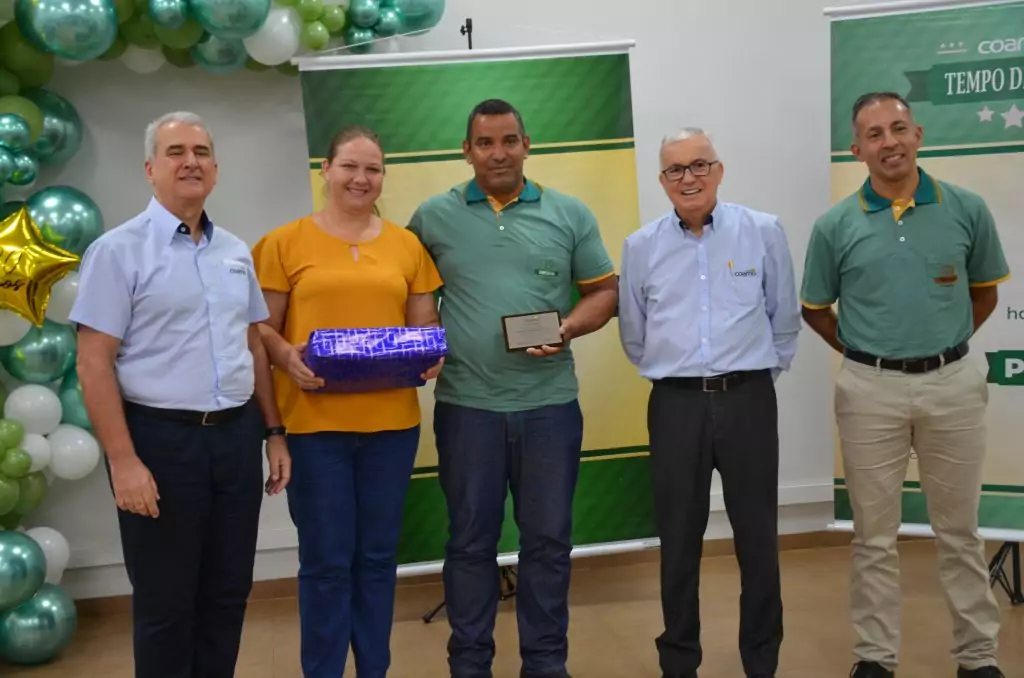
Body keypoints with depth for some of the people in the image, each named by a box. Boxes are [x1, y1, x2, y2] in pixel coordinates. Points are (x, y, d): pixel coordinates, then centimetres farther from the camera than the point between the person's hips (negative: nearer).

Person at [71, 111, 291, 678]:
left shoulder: (236, 251, 11)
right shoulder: (118, 250, -7)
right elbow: (94, 363, -11)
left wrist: (273, 433, 11)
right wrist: (124, 461, -17)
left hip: (236, 436, 6)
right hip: (161, 439, -5)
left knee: (227, 594, 14)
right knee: (165, 604, 6)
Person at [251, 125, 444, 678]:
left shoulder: (406, 244, 9)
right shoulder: (285, 242, 1)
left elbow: (425, 324, 13)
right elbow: (261, 327, 1)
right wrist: (287, 357, -19)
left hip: (391, 420, 3)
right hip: (314, 422, -3)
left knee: (378, 555, 13)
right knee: (326, 560, 5)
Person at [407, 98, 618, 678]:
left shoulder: (571, 215, 4)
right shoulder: (434, 217, 3)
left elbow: (605, 292, 7)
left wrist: (566, 330, -11)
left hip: (550, 403, 1)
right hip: (466, 405, 0)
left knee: (548, 540, 10)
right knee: (470, 541, 10)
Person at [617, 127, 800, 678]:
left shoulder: (764, 231, -1)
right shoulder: (640, 246, 4)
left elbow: (784, 319, 8)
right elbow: (633, 335, 15)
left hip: (748, 400, -1)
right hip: (675, 405, 1)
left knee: (757, 536, 7)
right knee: (678, 540, 8)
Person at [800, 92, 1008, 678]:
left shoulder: (967, 210, -2)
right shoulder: (836, 226, -3)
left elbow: (984, 290, 13)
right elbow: (815, 309, 9)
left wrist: (945, 345, 13)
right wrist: (862, 353, 9)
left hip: (952, 384, 1)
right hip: (872, 391, 0)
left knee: (960, 531, 12)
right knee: (875, 536, 9)